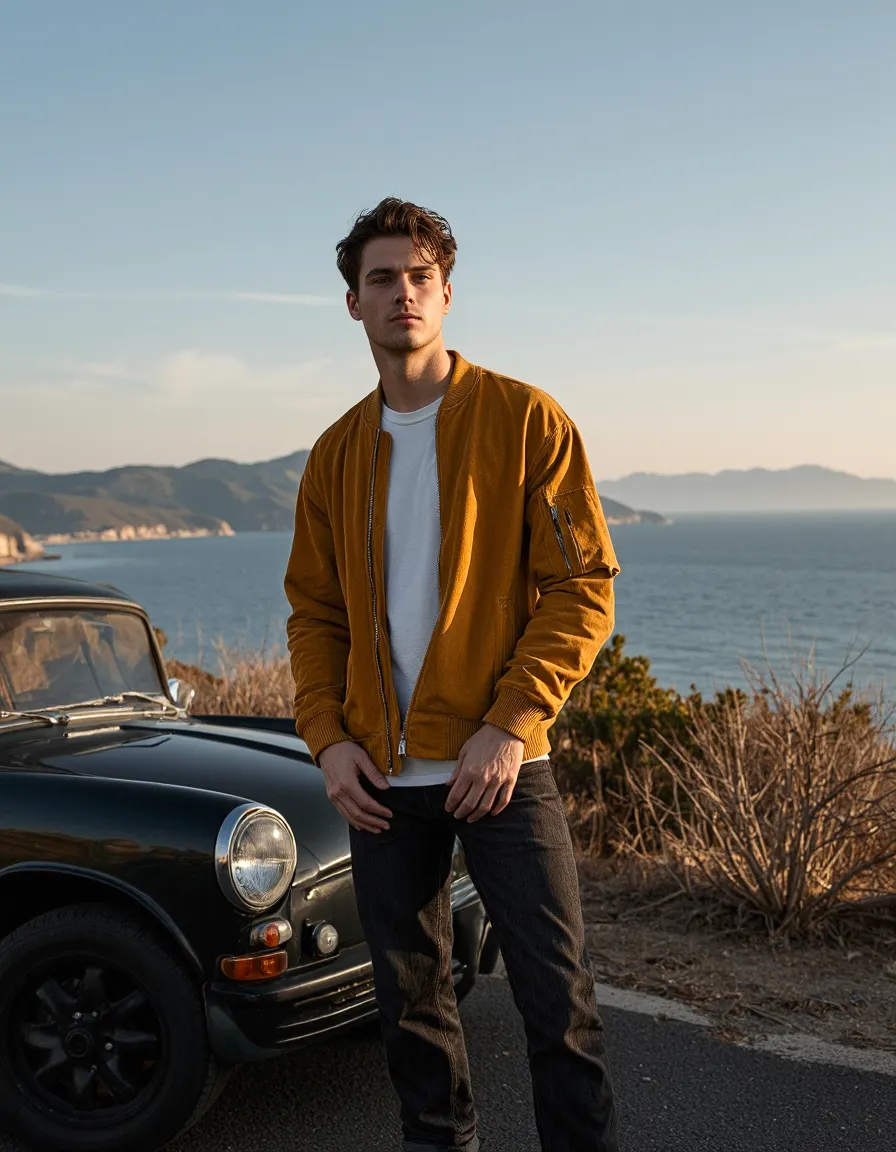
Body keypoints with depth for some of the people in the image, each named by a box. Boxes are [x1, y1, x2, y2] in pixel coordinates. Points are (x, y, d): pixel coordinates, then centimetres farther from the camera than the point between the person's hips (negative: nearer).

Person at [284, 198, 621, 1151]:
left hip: (501, 766, -4)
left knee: (556, 996, 1)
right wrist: (327, 737, -2)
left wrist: (510, 724, -16)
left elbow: (582, 586, -8)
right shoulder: (338, 454, 10)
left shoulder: (525, 421, -4)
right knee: (409, 996, 15)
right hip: (379, 776, 4)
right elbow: (314, 612, 13)